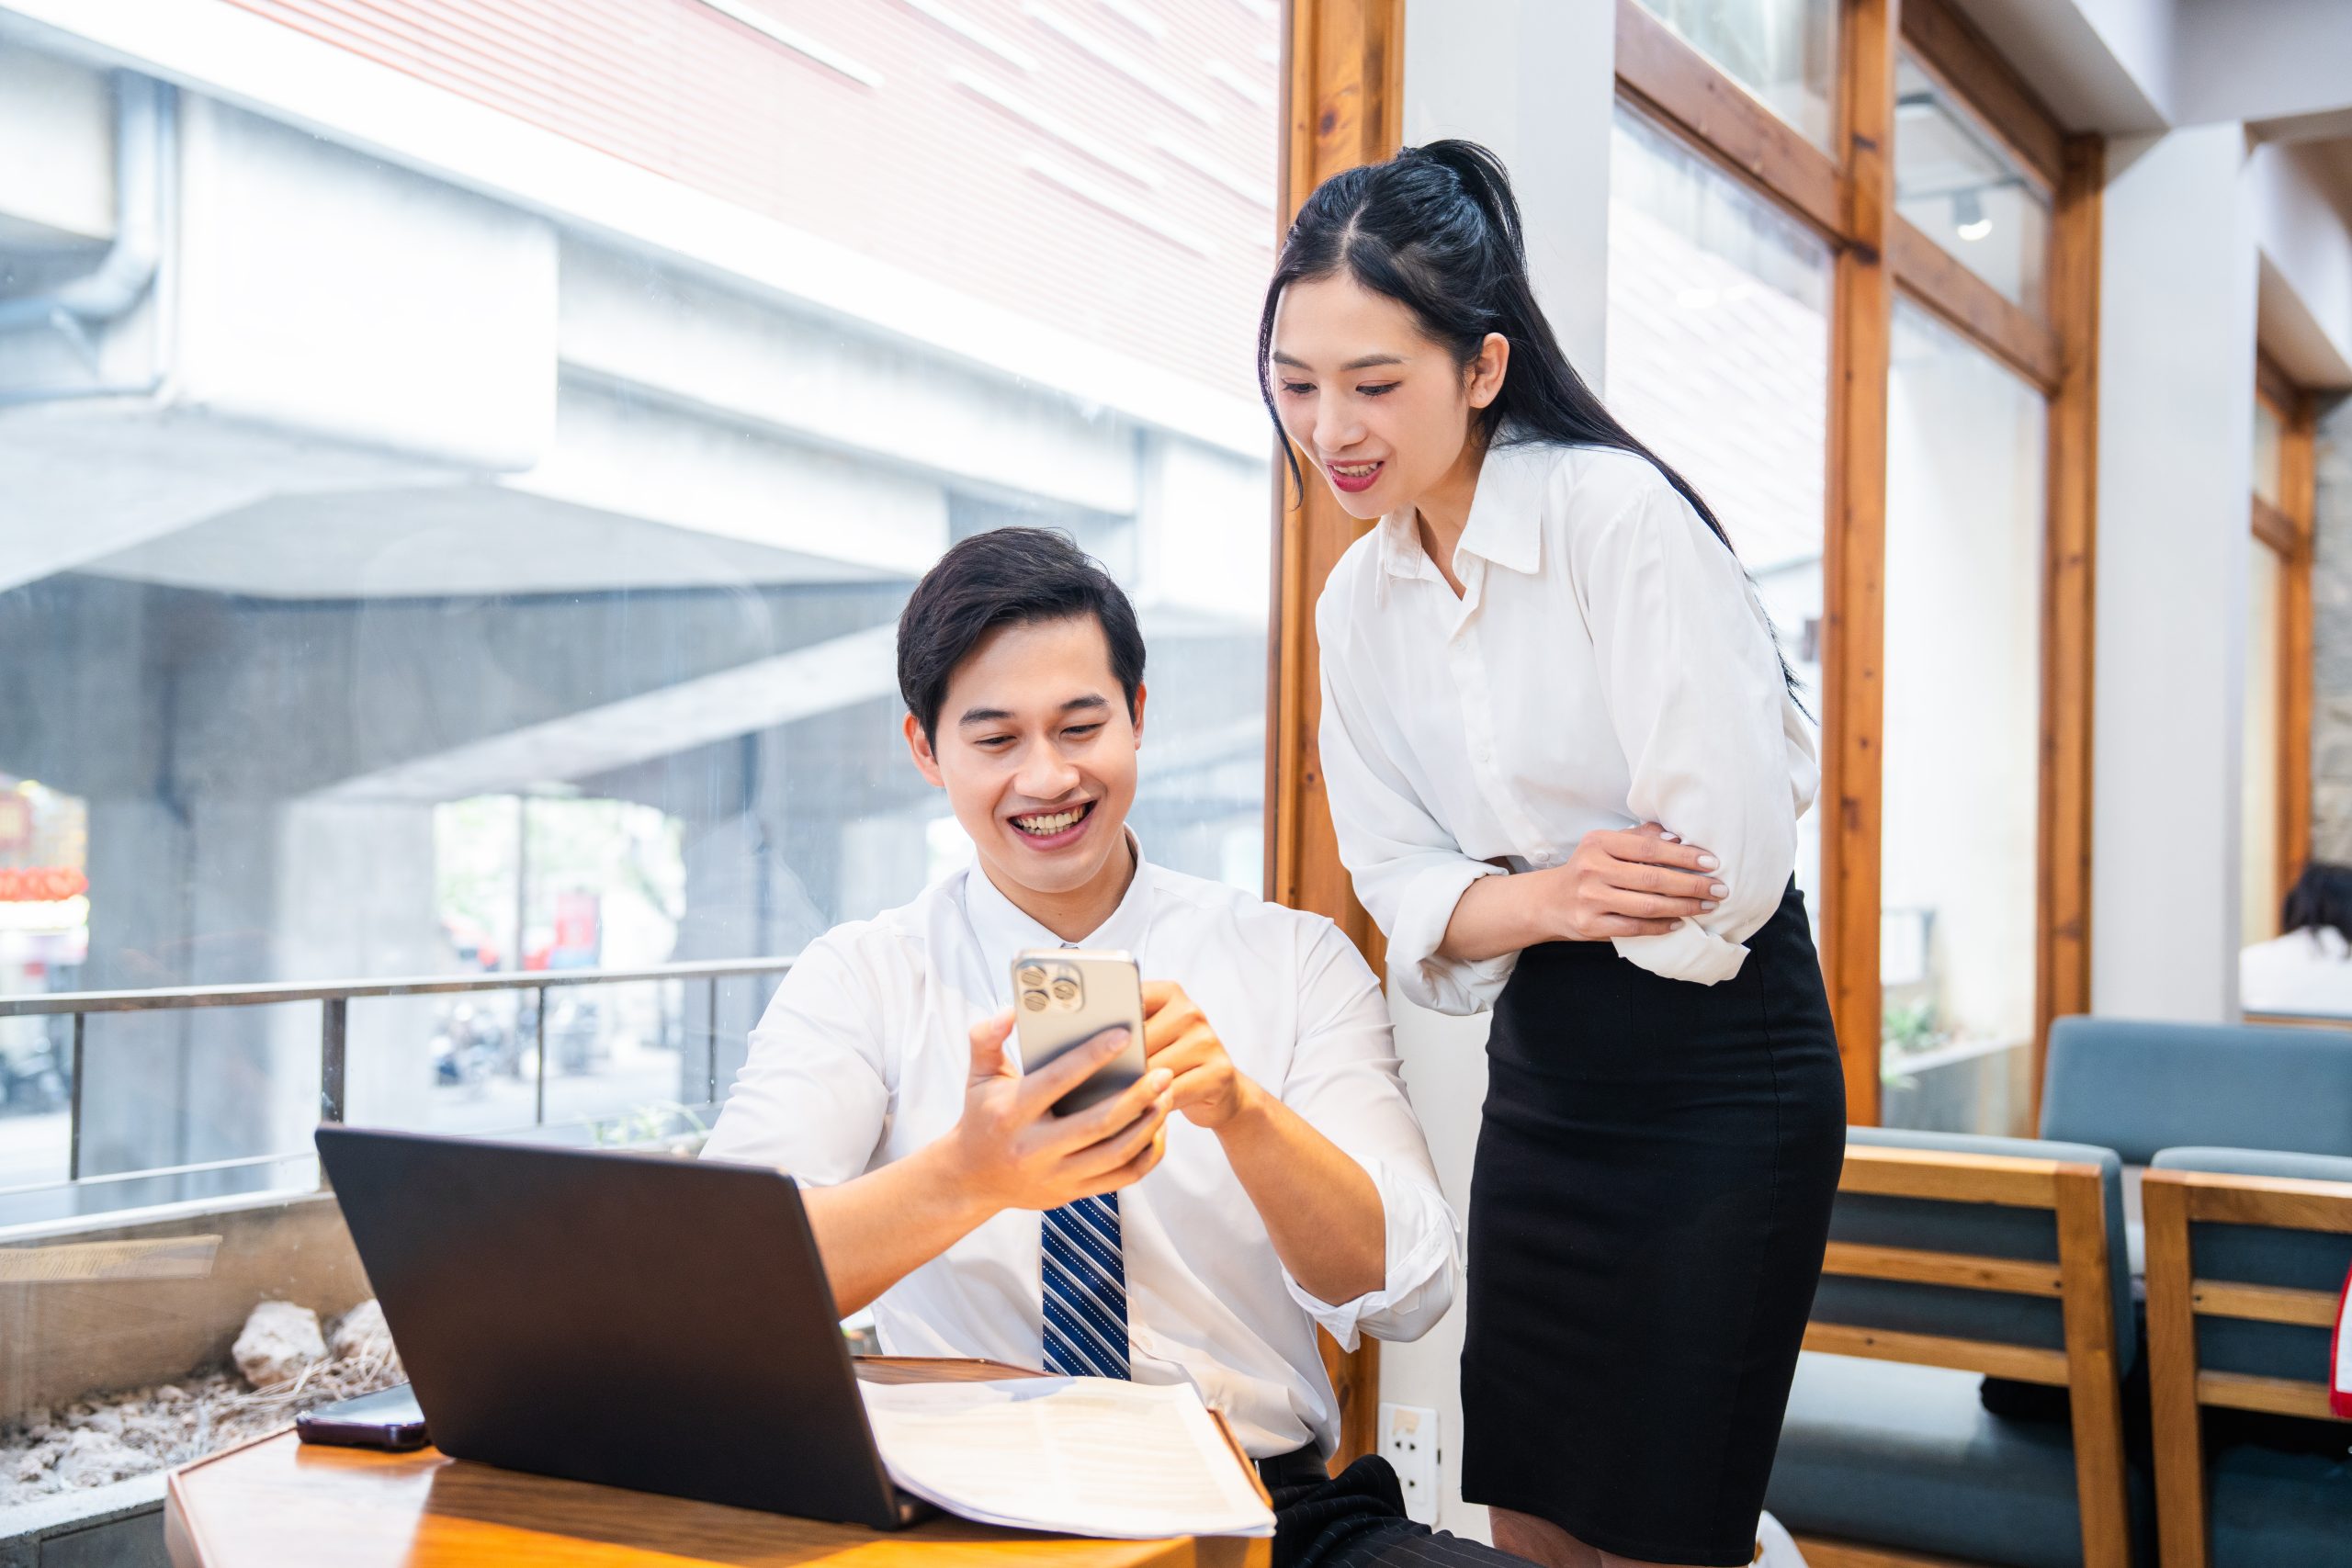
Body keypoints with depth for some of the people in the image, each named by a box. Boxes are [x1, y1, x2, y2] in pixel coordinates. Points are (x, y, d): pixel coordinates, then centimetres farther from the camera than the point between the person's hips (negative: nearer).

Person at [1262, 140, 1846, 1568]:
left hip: (1717, 1072, -6)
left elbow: (1729, 862, -22)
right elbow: (1401, 886, 4)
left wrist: (1499, 897, -6)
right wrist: (1542, 900, -17)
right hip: (1538, 1073, 6)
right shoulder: (1357, 603, 4)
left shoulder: (1619, 515, -17)